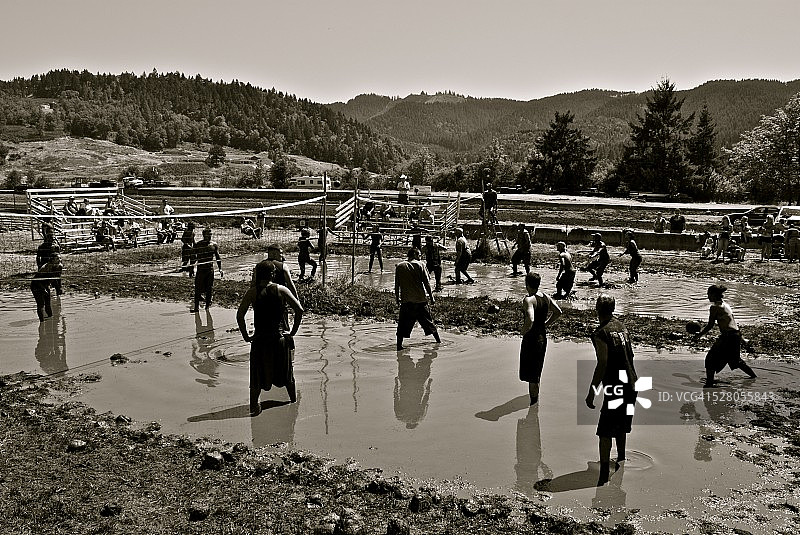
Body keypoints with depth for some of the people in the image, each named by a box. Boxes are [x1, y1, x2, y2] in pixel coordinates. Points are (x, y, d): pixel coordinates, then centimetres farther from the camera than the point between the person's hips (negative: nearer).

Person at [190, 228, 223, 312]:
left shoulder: (214, 245, 4)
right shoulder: (198, 245, -3)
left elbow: (218, 258, 10)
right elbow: (193, 258, 0)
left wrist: (220, 269, 3)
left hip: (210, 270, 2)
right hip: (200, 269, -2)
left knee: (209, 289, 7)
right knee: (198, 289, -1)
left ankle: (207, 306, 18)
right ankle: (196, 306, 5)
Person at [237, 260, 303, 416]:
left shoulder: (252, 292, -7)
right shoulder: (281, 290, -4)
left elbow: (239, 315, -11)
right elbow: (299, 310, -8)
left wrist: (245, 336, 0)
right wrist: (293, 332, 0)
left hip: (260, 339, -1)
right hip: (279, 338, 1)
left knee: (258, 374, 13)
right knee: (286, 372, 19)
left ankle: (254, 407, 15)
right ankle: (294, 402, 33)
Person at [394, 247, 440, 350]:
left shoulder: (399, 266, 5)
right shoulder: (419, 265, 0)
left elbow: (397, 285, 5)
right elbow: (426, 283, -3)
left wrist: (397, 299, 15)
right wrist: (431, 297, 3)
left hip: (406, 300, 0)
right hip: (421, 299, 0)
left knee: (402, 325, 3)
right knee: (428, 322, 15)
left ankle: (399, 346, -6)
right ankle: (438, 341, 27)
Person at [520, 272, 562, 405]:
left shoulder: (528, 299, -21)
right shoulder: (546, 297, 3)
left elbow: (530, 319, -35)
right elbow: (558, 312, 14)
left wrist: (524, 331, -18)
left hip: (531, 338, -8)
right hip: (543, 336, 9)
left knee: (530, 372, 4)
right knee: (537, 368, 23)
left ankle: (533, 397, 10)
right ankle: (535, 395, 37)